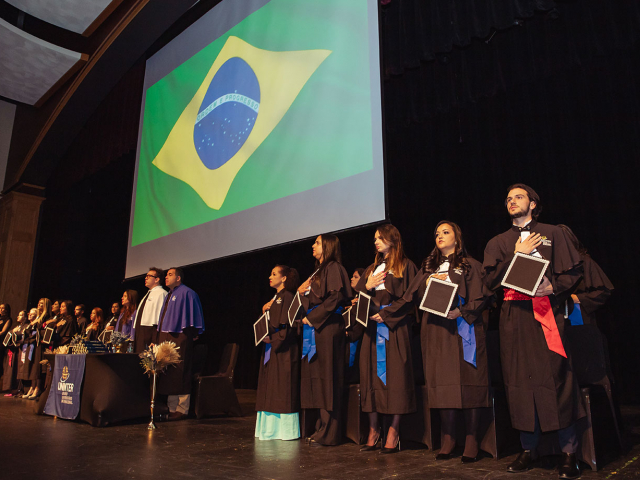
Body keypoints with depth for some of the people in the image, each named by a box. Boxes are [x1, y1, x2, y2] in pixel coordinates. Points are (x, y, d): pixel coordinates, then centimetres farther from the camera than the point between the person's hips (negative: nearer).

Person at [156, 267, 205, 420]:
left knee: (179, 375, -6)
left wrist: (193, 333, -13)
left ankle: (182, 410, 1)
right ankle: (172, 408, 17)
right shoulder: (168, 296, 20)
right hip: (165, 337, 9)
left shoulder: (187, 293, -6)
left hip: (180, 338, -9)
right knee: (168, 374, 10)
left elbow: (194, 314, -9)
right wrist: (160, 337, 18)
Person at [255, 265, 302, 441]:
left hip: (283, 351, -9)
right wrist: (264, 311, 3)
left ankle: (286, 429, 5)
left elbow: (289, 325, -18)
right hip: (271, 350, 9)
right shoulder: (274, 298, 18)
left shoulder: (287, 297, -10)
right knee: (270, 391, 10)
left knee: (283, 390, -3)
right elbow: (267, 324, 20)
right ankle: (271, 428, 18)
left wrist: (272, 338, -15)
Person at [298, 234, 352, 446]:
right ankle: (323, 428, 18)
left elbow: (335, 297, -19)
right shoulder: (318, 271, 21)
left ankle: (329, 434, 1)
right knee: (317, 379, 10)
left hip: (327, 328, -9)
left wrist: (313, 317, -16)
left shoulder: (334, 268, -6)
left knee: (327, 379, -5)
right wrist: (302, 292, 7)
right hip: (314, 328, 9)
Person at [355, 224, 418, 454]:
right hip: (372, 329, 5)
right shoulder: (371, 269, 21)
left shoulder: (405, 266, 4)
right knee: (372, 375, 2)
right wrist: (368, 286, -1)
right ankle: (374, 431, 9)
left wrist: (387, 314, -12)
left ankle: (393, 433, 1)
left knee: (395, 377, -6)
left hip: (395, 328, -5)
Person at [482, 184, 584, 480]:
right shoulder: (498, 243, 16)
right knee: (520, 379, 1)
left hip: (547, 313, -2)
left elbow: (574, 271, 5)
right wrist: (516, 255, -2)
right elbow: (490, 281, 4)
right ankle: (528, 448, 12)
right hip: (514, 317, 2)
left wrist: (552, 286, -13)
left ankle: (569, 451, 5)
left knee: (555, 376, -6)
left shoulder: (553, 233, 12)